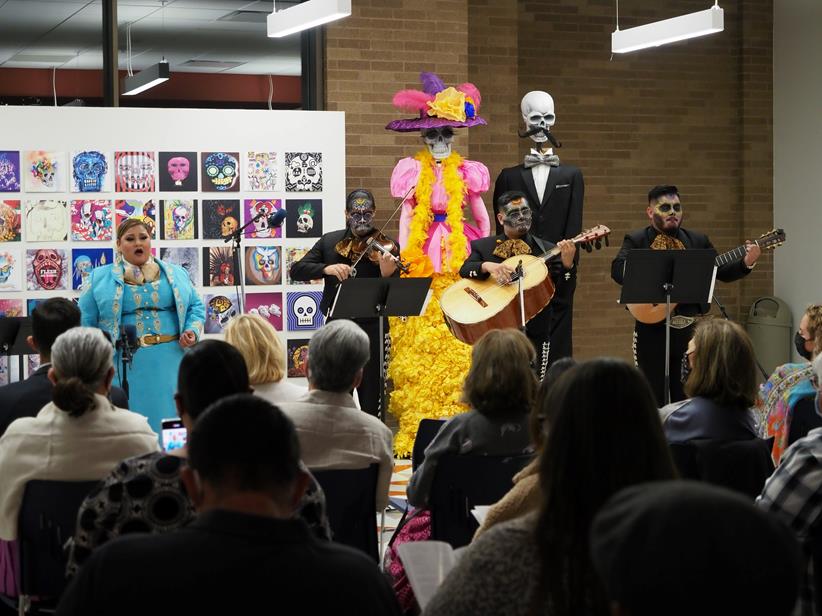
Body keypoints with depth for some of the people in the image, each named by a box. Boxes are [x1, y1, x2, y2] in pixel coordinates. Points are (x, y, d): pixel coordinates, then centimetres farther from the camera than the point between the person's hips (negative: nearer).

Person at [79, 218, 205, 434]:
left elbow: (196, 306, 17)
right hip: (125, 365, -2)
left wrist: (192, 331, -3)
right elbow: (85, 322, 6)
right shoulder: (100, 278, 6)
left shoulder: (175, 274, 13)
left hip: (169, 362, 2)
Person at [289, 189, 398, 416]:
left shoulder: (386, 247, -2)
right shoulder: (329, 241, 6)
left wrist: (388, 274, -31)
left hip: (371, 329, -2)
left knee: (371, 400, 3)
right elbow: (296, 270, -1)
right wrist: (327, 268, -19)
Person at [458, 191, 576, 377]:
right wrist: (488, 266, -23)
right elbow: (464, 270, -5)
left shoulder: (547, 250, 9)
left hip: (534, 333, 0)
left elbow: (560, 292, 1)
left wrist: (567, 265, -17)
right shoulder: (482, 246, 10)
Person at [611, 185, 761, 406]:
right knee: (653, 398, 2)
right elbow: (618, 269, -15)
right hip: (652, 328, -3)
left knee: (685, 396, 8)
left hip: (689, 329, 3)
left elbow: (722, 271, 10)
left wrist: (746, 262, -9)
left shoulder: (698, 241, 12)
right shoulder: (636, 240, 1)